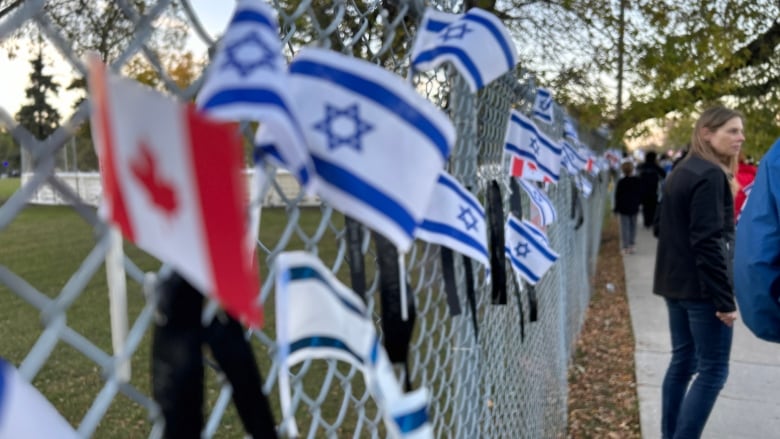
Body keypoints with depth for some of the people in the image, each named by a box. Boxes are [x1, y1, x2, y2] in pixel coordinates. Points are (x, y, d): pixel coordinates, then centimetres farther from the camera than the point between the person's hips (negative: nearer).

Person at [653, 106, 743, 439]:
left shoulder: (680, 172, 14)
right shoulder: (711, 175, -15)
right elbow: (708, 242, -21)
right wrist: (725, 298, -19)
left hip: (676, 284, 9)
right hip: (700, 287, -9)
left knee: (683, 361, 15)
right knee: (713, 369, -1)